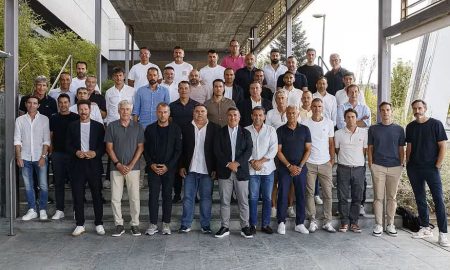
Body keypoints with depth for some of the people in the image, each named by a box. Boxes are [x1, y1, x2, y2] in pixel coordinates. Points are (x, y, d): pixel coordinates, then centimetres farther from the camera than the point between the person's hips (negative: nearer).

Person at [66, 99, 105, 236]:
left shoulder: (98, 126, 5)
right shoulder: (72, 126, 10)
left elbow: (103, 146, 3)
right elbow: (68, 145, 7)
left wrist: (95, 153, -15)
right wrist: (76, 152, -12)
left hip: (94, 164, -1)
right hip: (77, 165, 1)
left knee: (97, 195, 3)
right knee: (77, 195, 4)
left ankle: (99, 224, 14)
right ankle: (80, 225, 15)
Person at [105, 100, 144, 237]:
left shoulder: (137, 127, 3)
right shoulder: (112, 126, 3)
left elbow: (140, 147, 0)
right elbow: (109, 147, 2)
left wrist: (131, 165, -8)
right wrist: (118, 164, -8)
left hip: (133, 168, 0)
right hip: (116, 168, 1)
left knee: (134, 198, 2)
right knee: (115, 198, 3)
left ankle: (135, 224, 14)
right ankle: (119, 225, 15)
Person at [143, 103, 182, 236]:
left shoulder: (175, 129, 1)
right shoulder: (150, 129, 5)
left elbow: (178, 150, -1)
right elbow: (145, 149, 6)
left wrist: (168, 166, -8)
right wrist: (151, 164, -7)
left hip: (169, 168, -1)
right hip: (153, 168, 1)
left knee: (167, 195, 5)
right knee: (153, 195, 0)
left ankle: (166, 223, 15)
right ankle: (153, 224, 8)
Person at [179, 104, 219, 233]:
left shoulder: (214, 128, 1)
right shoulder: (187, 128, 5)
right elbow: (182, 148, 6)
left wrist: (215, 168, -5)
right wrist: (182, 166, 1)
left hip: (207, 170, -1)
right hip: (190, 169, 1)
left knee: (206, 198, 6)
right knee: (188, 197, 7)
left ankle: (205, 225, 17)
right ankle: (185, 225, 17)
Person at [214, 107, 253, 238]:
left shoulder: (245, 133, 8)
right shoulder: (220, 133, 6)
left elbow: (248, 150, -2)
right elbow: (217, 151, -2)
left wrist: (237, 163, -14)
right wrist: (228, 164, -13)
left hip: (241, 171, 0)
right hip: (224, 171, 0)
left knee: (243, 201, 5)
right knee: (224, 201, 5)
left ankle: (245, 227, 16)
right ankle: (224, 227, 15)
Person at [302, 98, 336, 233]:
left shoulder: (329, 123, 6)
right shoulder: (305, 123, 1)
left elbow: (331, 143, 10)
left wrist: (332, 159, 3)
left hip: (325, 163, 2)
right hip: (309, 163, -1)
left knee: (328, 193, 3)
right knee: (310, 193, 3)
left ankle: (327, 222, 12)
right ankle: (312, 221, 12)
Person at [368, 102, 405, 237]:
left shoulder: (399, 129, 7)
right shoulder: (373, 129, 5)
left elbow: (401, 149, 9)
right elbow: (370, 148, 6)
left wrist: (401, 165, 2)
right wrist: (371, 165, -1)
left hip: (395, 167, 1)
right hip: (378, 167, -1)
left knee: (392, 197, 7)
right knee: (378, 197, 1)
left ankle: (390, 225, 16)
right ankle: (378, 225, 8)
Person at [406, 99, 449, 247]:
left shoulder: (436, 124, -3)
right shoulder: (410, 127, 8)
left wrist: (437, 165, -9)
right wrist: (407, 164, 7)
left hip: (431, 168, -4)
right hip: (414, 168, 4)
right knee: (420, 200, 10)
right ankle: (425, 228, 20)